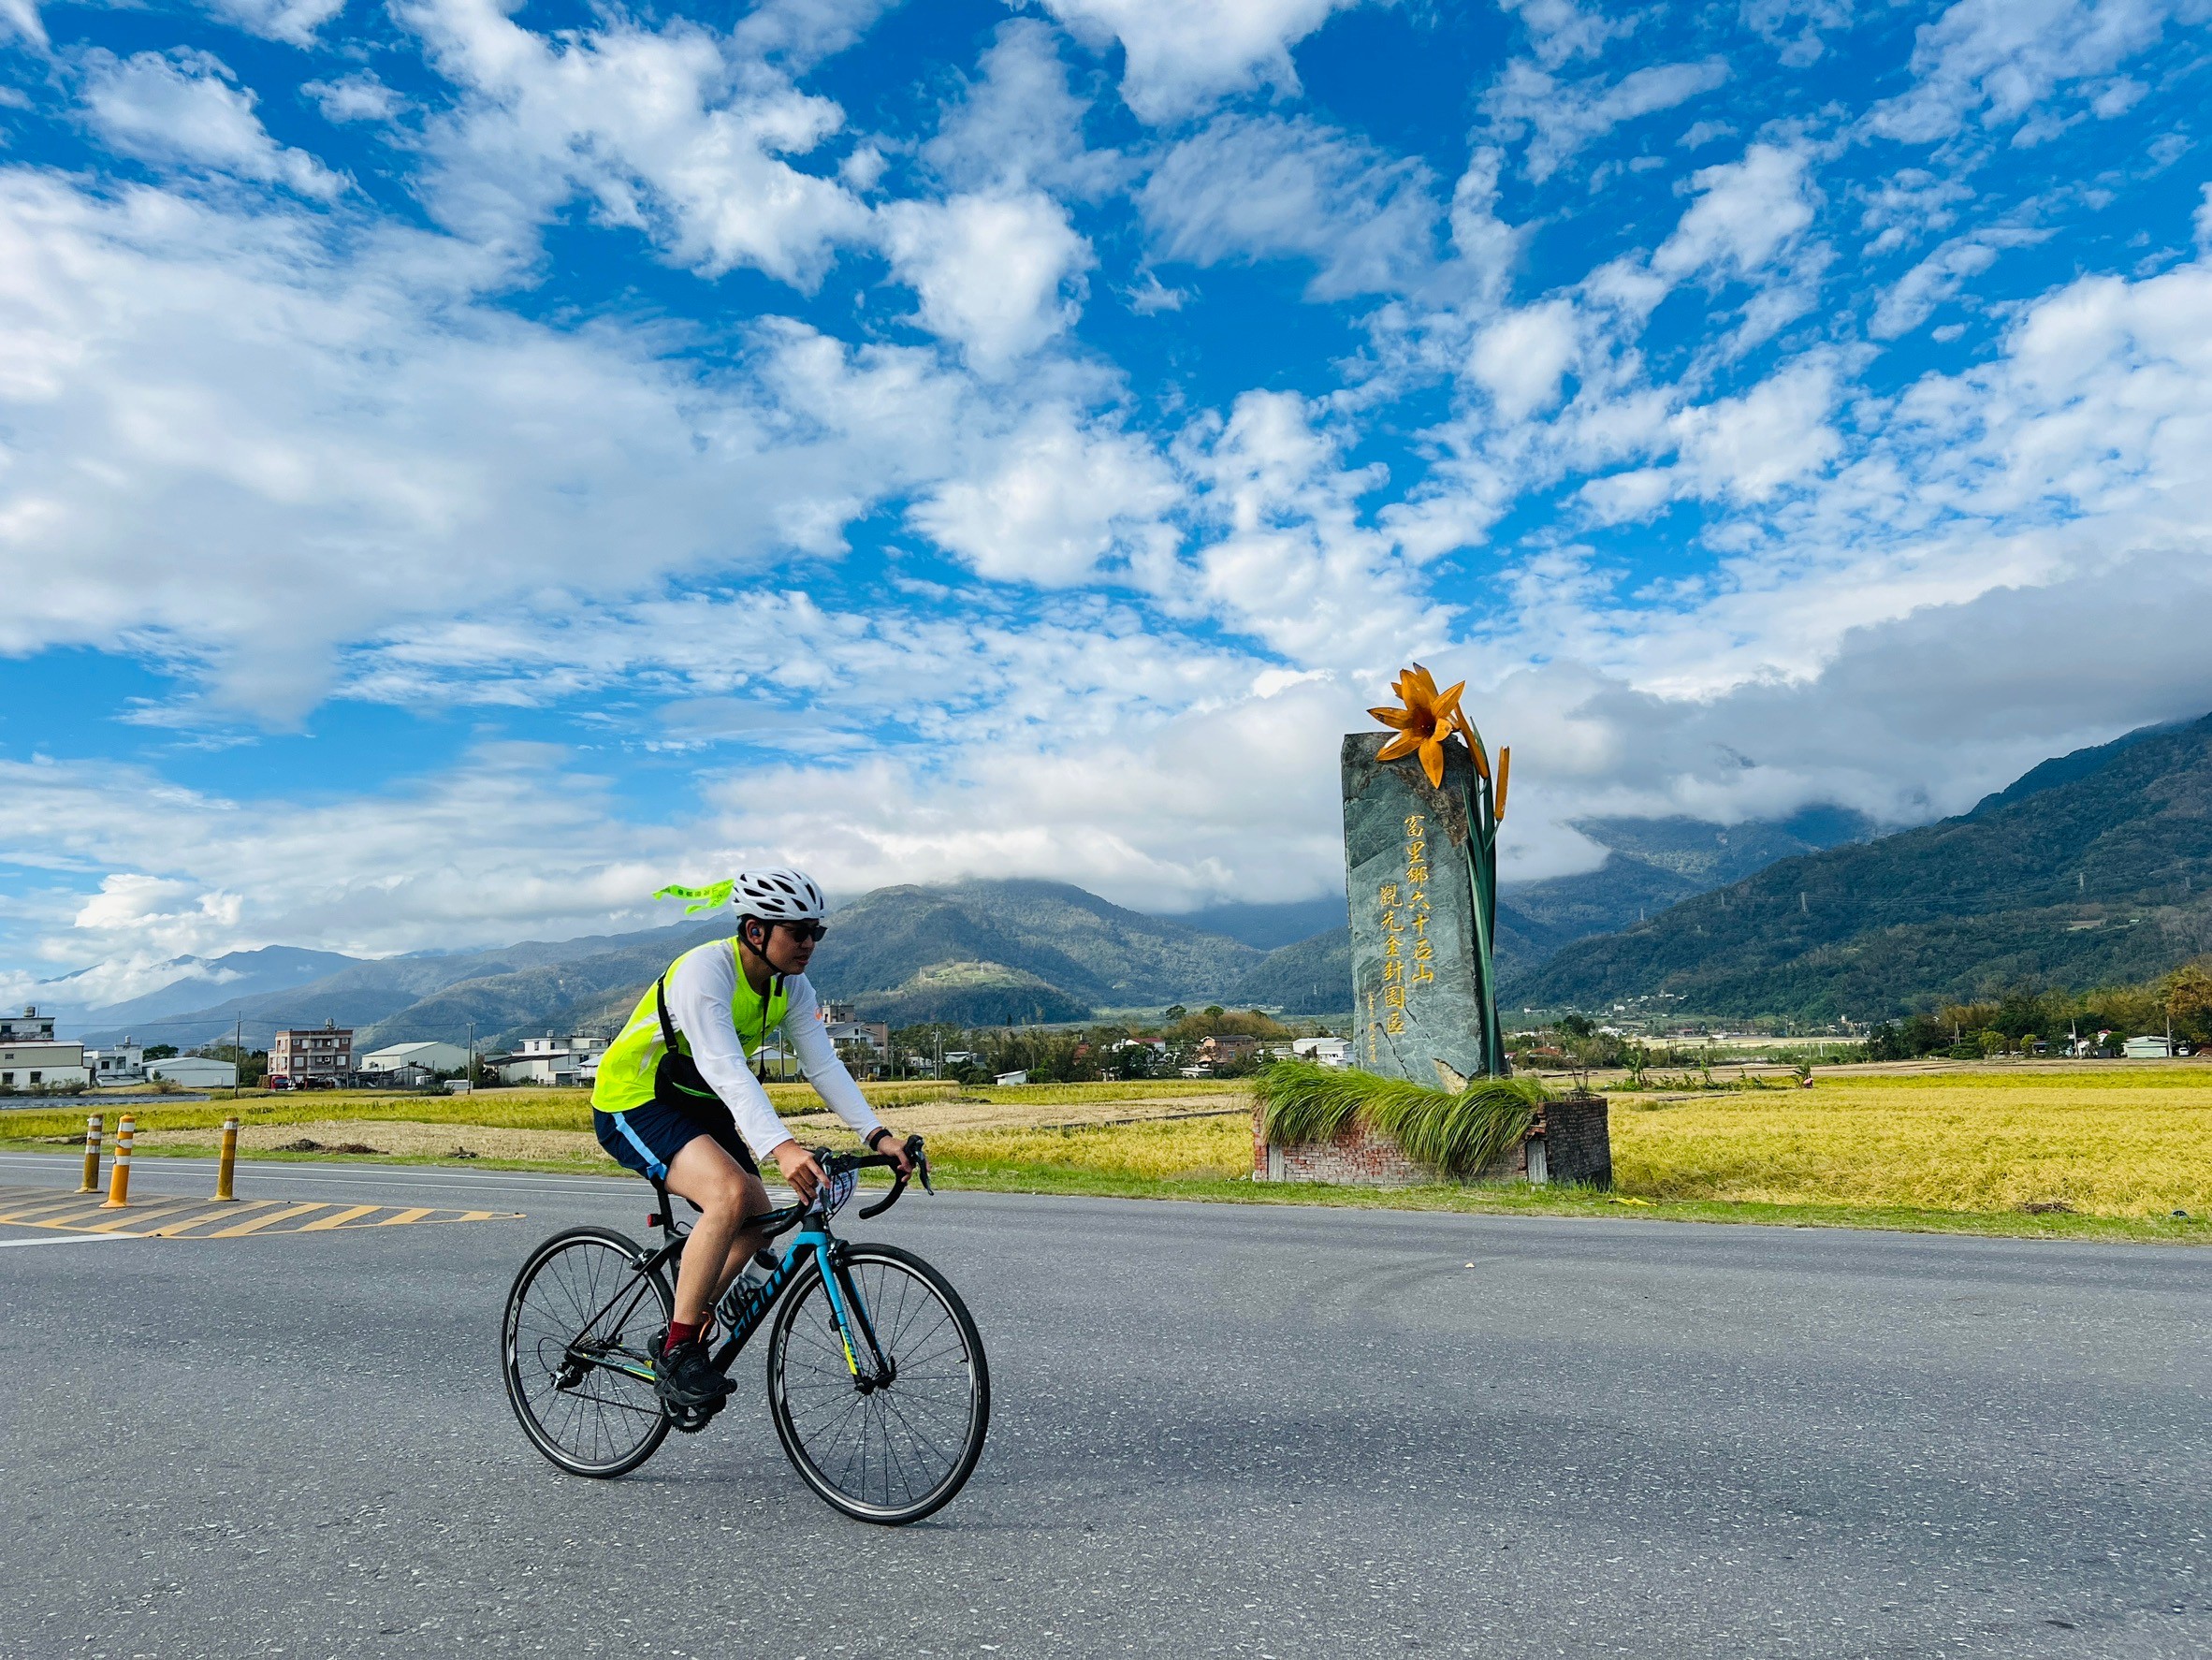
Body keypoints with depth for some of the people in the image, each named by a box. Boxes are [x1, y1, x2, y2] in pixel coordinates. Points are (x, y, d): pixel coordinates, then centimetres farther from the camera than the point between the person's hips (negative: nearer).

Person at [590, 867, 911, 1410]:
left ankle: (683, 1337, 18)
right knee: (729, 1193, -29)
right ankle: (678, 1354, -15)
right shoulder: (704, 970, -29)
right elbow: (724, 1068, -41)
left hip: (696, 1104, 8)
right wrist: (779, 1148, -53)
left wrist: (876, 1134, -24)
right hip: (633, 1104, -8)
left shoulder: (791, 987, -5)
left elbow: (824, 1064, -10)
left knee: (757, 1220, -1)